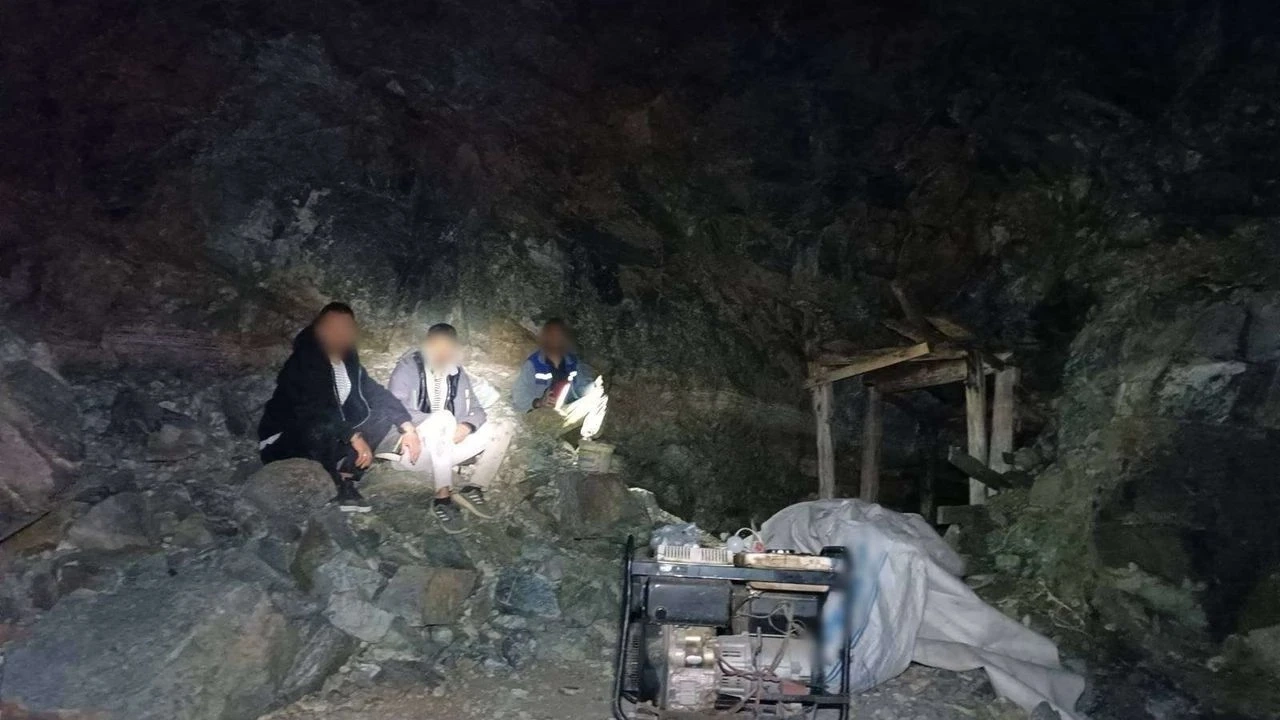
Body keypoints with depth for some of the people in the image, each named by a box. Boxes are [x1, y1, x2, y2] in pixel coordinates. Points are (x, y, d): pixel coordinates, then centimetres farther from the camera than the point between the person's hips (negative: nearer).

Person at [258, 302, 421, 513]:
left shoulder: (348, 359, 0)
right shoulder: (303, 362, -22)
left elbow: (374, 392, 2)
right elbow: (313, 412, -34)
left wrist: (407, 426, -9)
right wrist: (354, 438, -39)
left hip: (328, 436, 7)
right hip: (282, 442, -7)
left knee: (383, 416, -5)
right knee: (322, 431, -39)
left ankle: (343, 475, -14)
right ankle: (341, 482, -11)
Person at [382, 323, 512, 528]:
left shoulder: (457, 374, 11)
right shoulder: (408, 368, -5)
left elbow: (476, 409, 11)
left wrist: (467, 426, -14)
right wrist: (434, 421, -29)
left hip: (445, 448, 6)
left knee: (501, 430, -7)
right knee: (443, 418, -36)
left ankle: (473, 488, -17)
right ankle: (442, 497, -34)